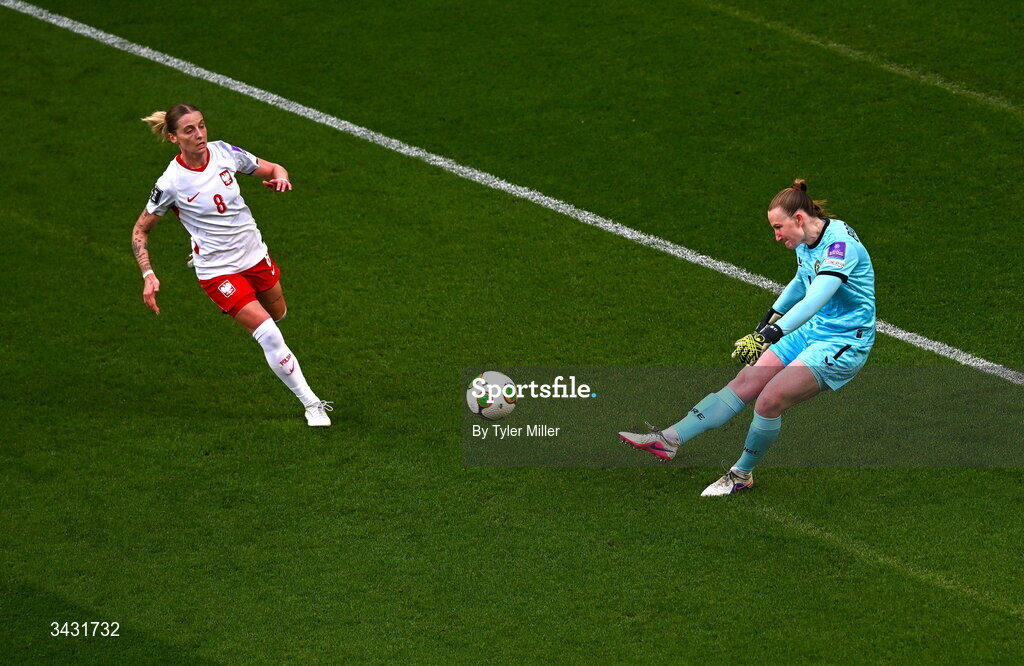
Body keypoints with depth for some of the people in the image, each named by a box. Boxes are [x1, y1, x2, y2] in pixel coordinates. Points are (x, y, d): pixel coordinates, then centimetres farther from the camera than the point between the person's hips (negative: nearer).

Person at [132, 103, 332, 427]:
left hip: (255, 254, 5)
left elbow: (274, 169, 4)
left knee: (277, 314, 26)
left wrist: (280, 178, -20)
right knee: (270, 336, -13)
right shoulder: (171, 183, -20)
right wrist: (148, 276, -19)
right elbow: (140, 230, -7)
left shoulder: (223, 152, -10)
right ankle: (312, 405, 2)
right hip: (219, 272, -5)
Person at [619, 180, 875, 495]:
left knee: (769, 400, -18)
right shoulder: (805, 242, 4)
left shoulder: (840, 244, -26)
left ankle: (742, 474, 4)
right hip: (811, 331, 9)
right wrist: (769, 318, 33)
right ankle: (669, 439, -5)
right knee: (746, 382, -2)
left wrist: (769, 335, -49)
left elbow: (814, 301, -39)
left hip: (843, 345, -9)